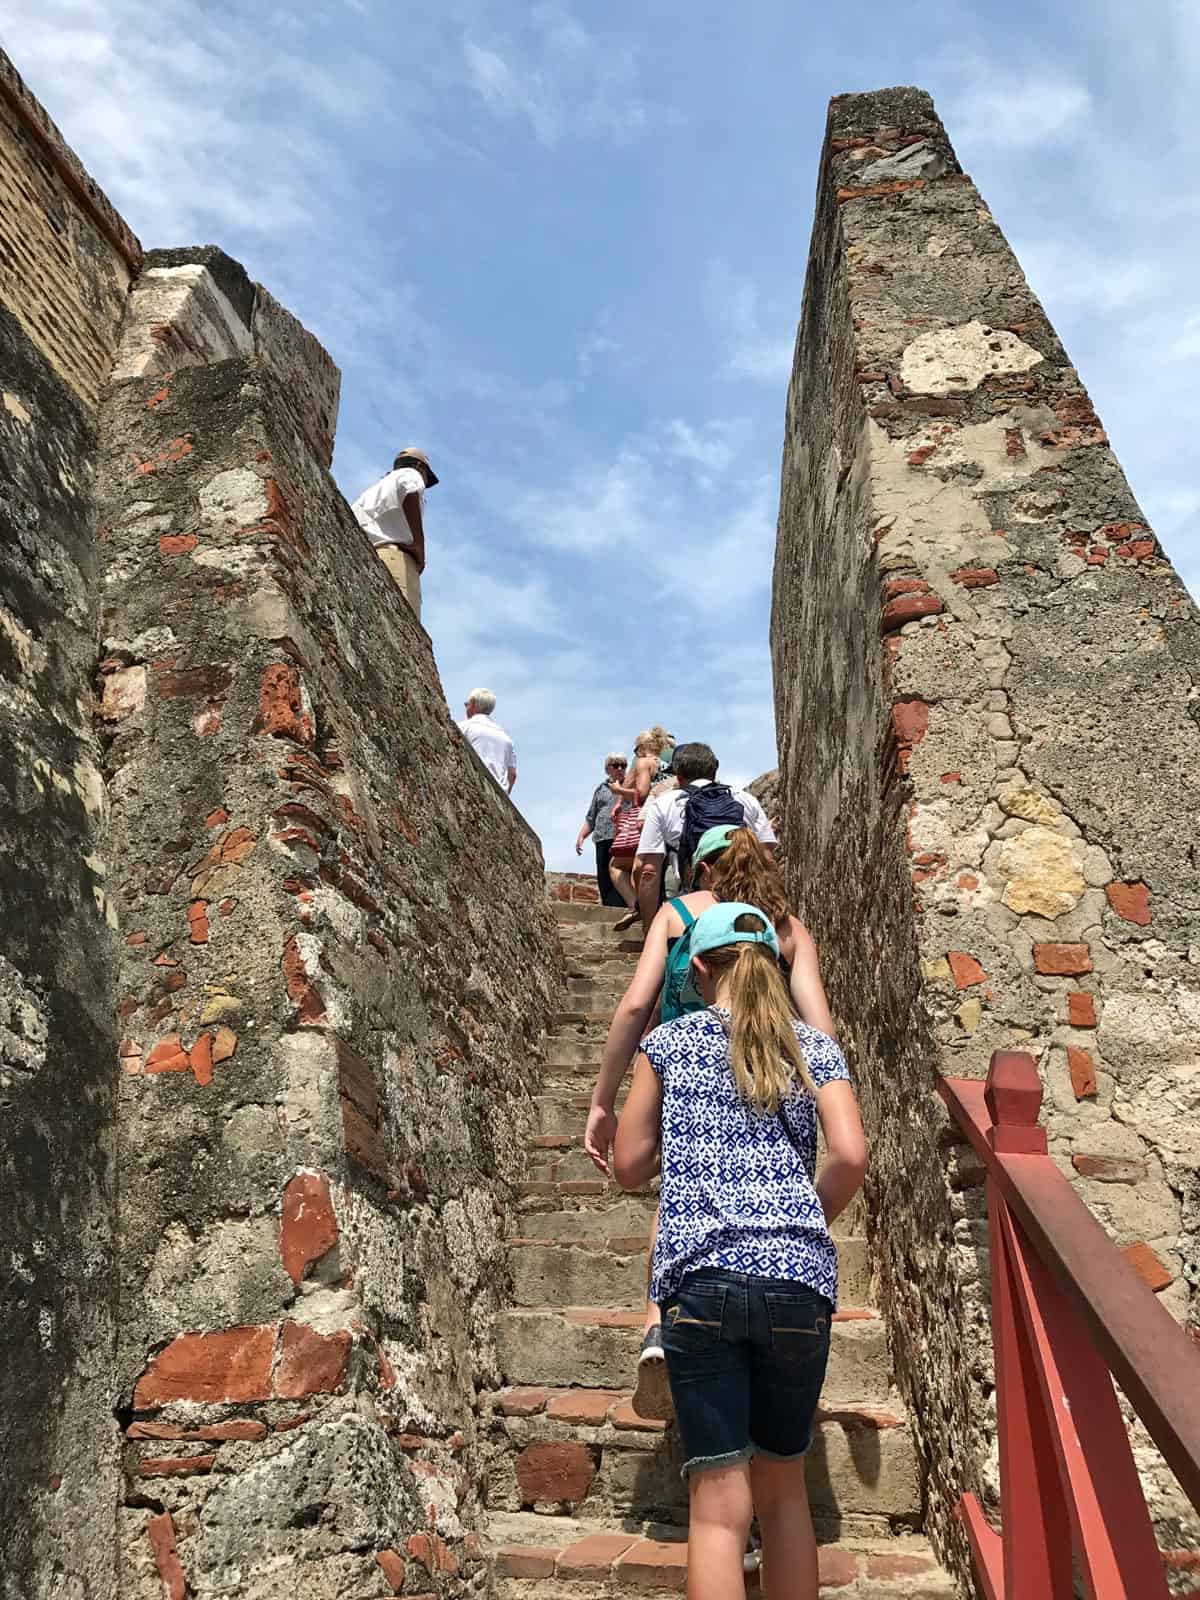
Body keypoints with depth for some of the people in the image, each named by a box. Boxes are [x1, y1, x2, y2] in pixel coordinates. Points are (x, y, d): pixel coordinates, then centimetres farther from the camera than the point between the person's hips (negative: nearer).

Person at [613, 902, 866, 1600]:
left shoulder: (670, 1041, 7)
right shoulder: (816, 1048, 10)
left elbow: (630, 1167, 9)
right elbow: (851, 1156, -4)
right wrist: (805, 1222, 12)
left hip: (701, 1279, -2)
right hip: (800, 1280, 2)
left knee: (720, 1502, 1)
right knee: (784, 1485, 19)